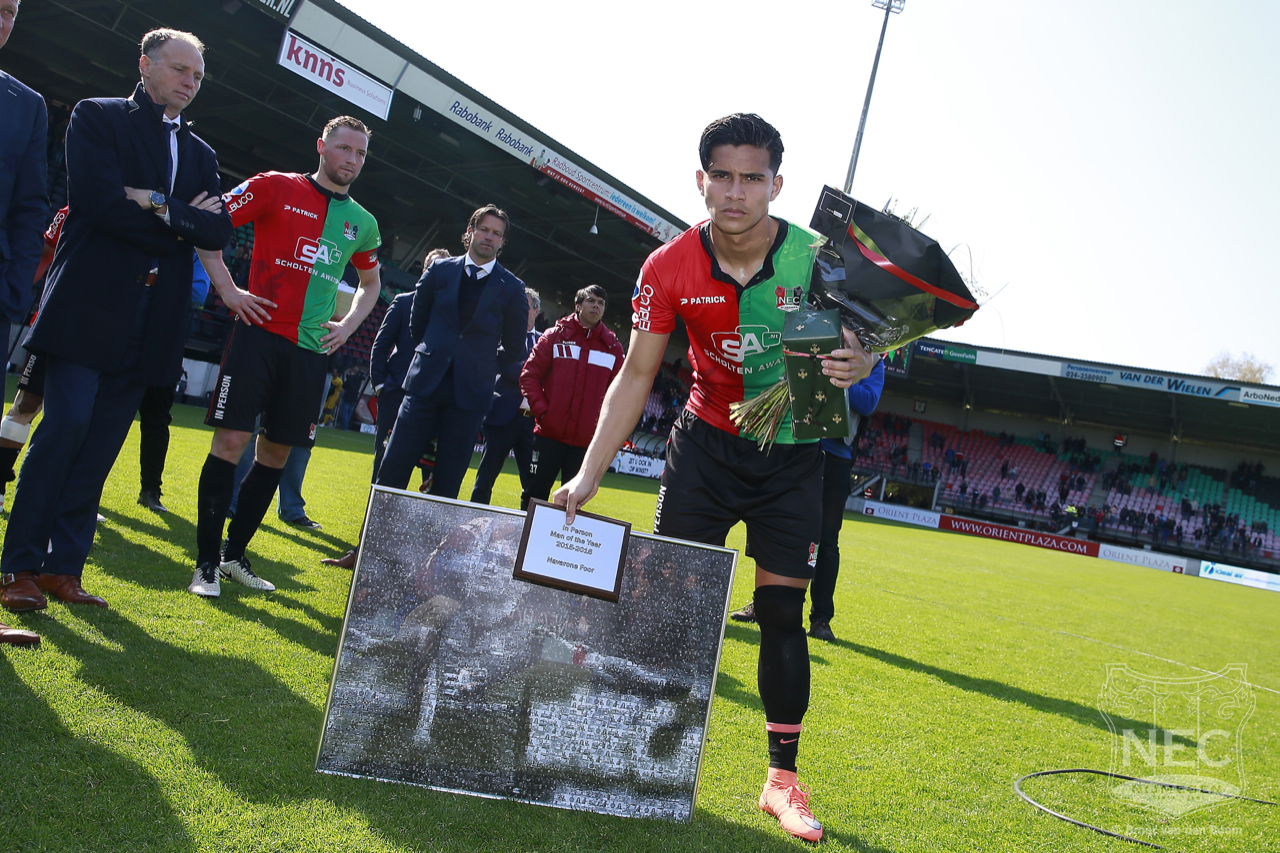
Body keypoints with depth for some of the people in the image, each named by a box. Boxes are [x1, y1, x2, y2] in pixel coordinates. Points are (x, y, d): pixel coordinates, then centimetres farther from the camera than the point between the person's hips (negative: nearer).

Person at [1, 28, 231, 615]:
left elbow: (219, 231, 5)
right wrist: (181, 225, -6)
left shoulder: (200, 154, 19)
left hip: (153, 320, 5)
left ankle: (64, 565, 10)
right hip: (90, 307, -4)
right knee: (64, 430, -8)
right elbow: (102, 201, -12)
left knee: (100, 447, 5)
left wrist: (158, 205, -9)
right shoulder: (97, 117, 4)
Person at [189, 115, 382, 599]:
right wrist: (228, 290, -7)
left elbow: (371, 283, 30)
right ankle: (206, 562, 1)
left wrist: (347, 325, 14)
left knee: (277, 450, 8)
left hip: (310, 349, 5)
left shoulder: (363, 224, 14)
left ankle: (235, 555, 21)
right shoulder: (277, 188, 1)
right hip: (260, 333, -5)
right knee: (232, 439, -8)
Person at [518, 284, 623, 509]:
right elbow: (529, 374, 1)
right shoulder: (555, 336, 4)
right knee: (535, 495, 3)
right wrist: (541, 410, -9)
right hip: (549, 434, -1)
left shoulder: (613, 347, 8)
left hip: (585, 440, 1)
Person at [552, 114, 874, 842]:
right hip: (708, 441, 1)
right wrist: (589, 475, -16)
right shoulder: (670, 269, -14)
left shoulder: (818, 258, -17)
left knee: (782, 611, 1)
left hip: (793, 454, -1)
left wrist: (858, 364, -30)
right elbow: (636, 375, -9)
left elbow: (859, 341, -4)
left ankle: (783, 778, 14)